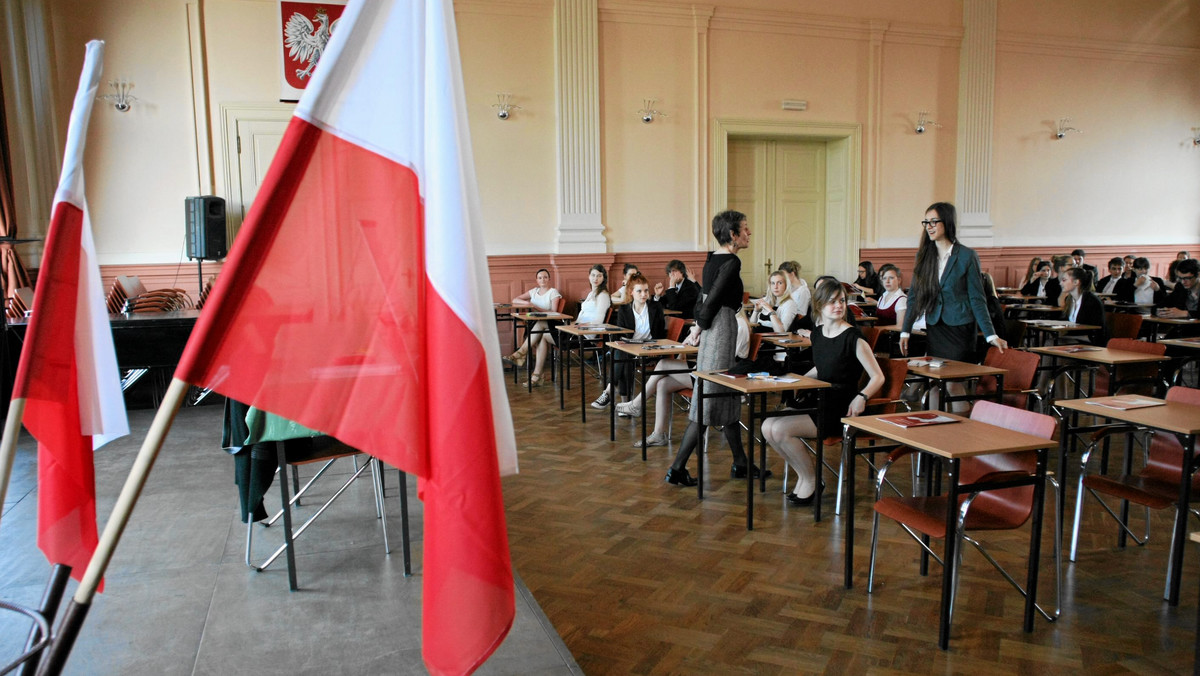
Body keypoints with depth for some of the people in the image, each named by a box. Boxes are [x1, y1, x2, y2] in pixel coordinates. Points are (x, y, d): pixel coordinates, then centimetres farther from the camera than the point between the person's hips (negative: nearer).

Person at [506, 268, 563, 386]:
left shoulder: (553, 292, 4)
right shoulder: (534, 291, 19)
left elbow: (553, 312, -10)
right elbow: (514, 301, 18)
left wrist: (535, 307, -17)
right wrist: (528, 303, -2)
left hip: (550, 326, -3)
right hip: (534, 326, 3)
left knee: (539, 324, -36)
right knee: (542, 339, -31)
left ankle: (521, 353, -35)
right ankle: (537, 377, -38)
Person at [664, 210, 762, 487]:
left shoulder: (713, 258, 13)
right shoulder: (731, 262, -15)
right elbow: (712, 300, -18)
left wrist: (698, 326, 7)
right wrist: (700, 327, -6)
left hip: (713, 329, 10)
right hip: (722, 330, -10)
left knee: (729, 398, 16)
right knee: (708, 404, -5)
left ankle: (741, 464, 27)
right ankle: (677, 469, -2)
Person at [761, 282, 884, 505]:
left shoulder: (853, 338, -12)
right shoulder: (817, 334, 9)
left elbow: (878, 377, -13)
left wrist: (861, 397, -30)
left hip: (840, 410, -7)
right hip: (819, 403, 7)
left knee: (780, 429, -22)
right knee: (768, 427, -10)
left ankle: (811, 480, 0)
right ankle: (803, 474, 7)